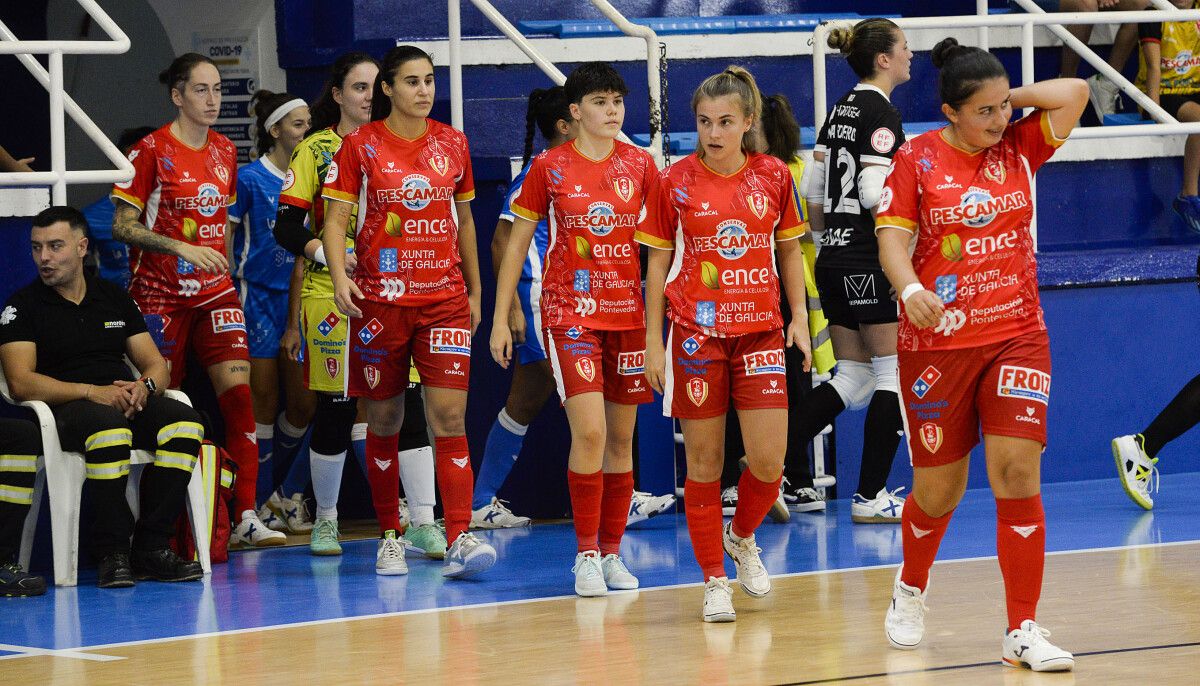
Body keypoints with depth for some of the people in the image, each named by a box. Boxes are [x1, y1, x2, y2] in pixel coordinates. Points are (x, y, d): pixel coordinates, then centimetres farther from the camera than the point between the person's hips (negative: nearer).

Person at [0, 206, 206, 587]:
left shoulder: (114, 297, 19)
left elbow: (156, 365, 18)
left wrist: (144, 386, -8)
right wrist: (91, 392, -18)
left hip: (126, 401, 5)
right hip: (64, 410, -5)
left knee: (183, 421, -27)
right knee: (109, 423, -39)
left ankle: (149, 548, -25)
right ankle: (112, 552, -32)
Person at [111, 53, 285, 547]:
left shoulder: (225, 151, 9)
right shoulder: (152, 151, -8)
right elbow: (122, 226, -9)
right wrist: (182, 248, -20)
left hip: (215, 292, 4)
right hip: (161, 296, -4)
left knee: (238, 392, -10)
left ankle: (245, 517, -12)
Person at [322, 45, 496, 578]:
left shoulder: (452, 144, 9)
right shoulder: (361, 145, 0)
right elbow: (335, 220, -3)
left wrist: (474, 291, 20)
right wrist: (339, 276, -20)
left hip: (445, 299, 1)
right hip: (380, 300, -1)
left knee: (450, 416, -10)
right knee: (384, 422, 6)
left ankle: (459, 539, -16)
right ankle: (389, 537, 18)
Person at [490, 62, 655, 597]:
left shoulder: (640, 165, 5)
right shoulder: (550, 167, -1)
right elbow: (516, 244, 5)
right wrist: (500, 319, 2)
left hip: (629, 313, 3)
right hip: (570, 312, -3)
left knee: (621, 438, 6)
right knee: (589, 432, -16)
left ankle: (611, 553, 17)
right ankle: (586, 555, -8)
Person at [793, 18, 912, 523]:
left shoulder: (841, 110, 13)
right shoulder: (882, 113, -12)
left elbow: (813, 190, 15)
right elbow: (874, 193, -20)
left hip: (836, 260, 9)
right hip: (871, 262, -9)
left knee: (853, 377, 12)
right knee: (894, 373, -1)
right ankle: (870, 496, 0)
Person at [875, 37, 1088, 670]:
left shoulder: (1019, 148, 4)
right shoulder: (917, 159, -4)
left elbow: (1075, 93, -4)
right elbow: (891, 238, -11)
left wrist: (1010, 97, -2)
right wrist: (910, 289, -29)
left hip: (1016, 336, 2)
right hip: (936, 342, -2)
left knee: (1018, 473, -11)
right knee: (938, 488, 7)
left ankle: (1023, 631, -5)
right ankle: (910, 590, 38)